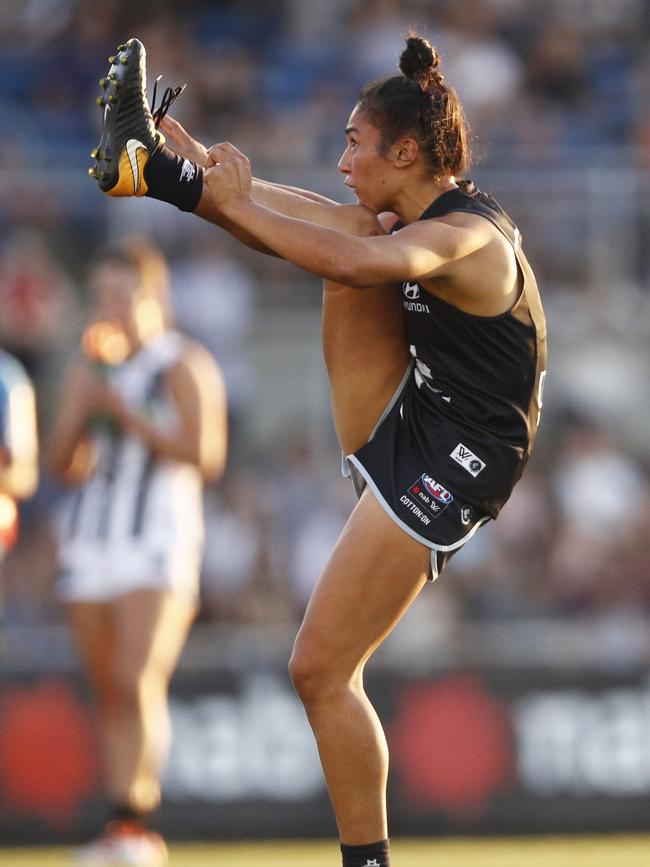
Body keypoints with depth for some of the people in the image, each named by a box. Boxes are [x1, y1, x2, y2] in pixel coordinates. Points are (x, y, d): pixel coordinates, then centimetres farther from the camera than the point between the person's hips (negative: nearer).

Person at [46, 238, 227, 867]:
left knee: (138, 682, -18)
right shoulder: (90, 368, 16)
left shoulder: (185, 365, -1)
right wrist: (85, 395, -3)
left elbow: (205, 456, -11)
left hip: (158, 543, -6)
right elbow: (62, 465, 10)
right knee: (108, 692, 4)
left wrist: (126, 412, -12)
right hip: (88, 542, 6)